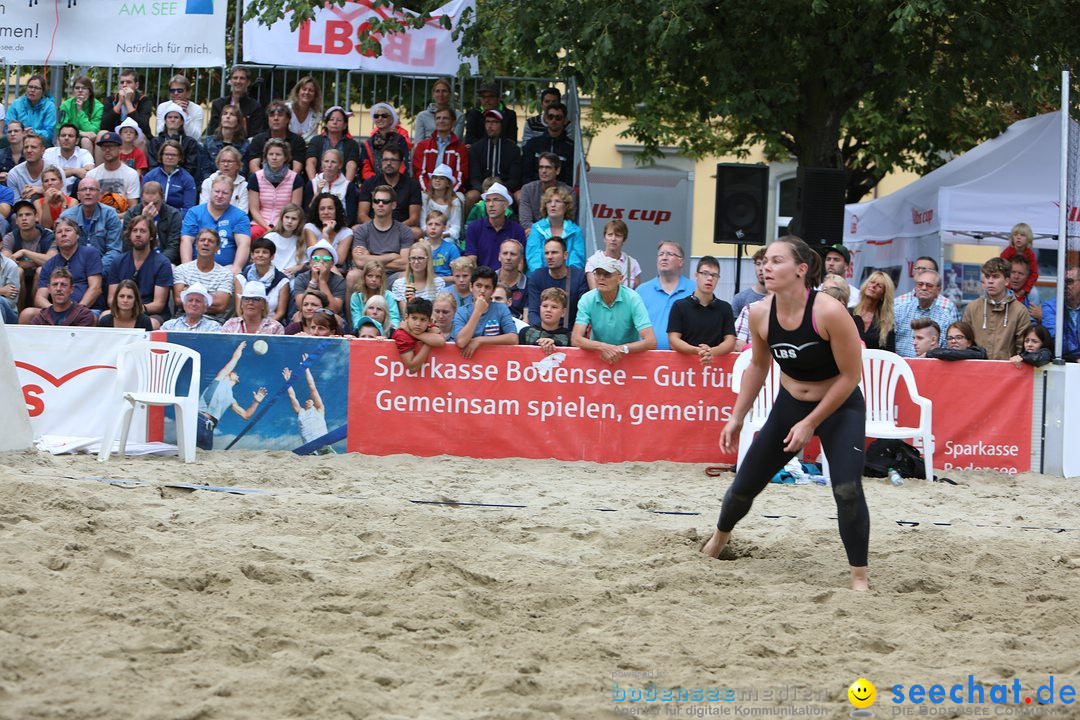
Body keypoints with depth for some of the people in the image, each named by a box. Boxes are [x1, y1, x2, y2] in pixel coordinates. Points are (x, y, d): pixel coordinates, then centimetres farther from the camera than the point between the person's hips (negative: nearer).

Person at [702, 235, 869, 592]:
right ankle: (718, 539, 43)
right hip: (789, 404, 5)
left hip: (840, 407, -5)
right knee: (746, 482, 12)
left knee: (847, 489, -22)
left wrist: (811, 423, -18)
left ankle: (859, 577, -9)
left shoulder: (828, 312, -28)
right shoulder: (760, 314, -13)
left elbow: (851, 375, -20)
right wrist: (737, 417, 7)